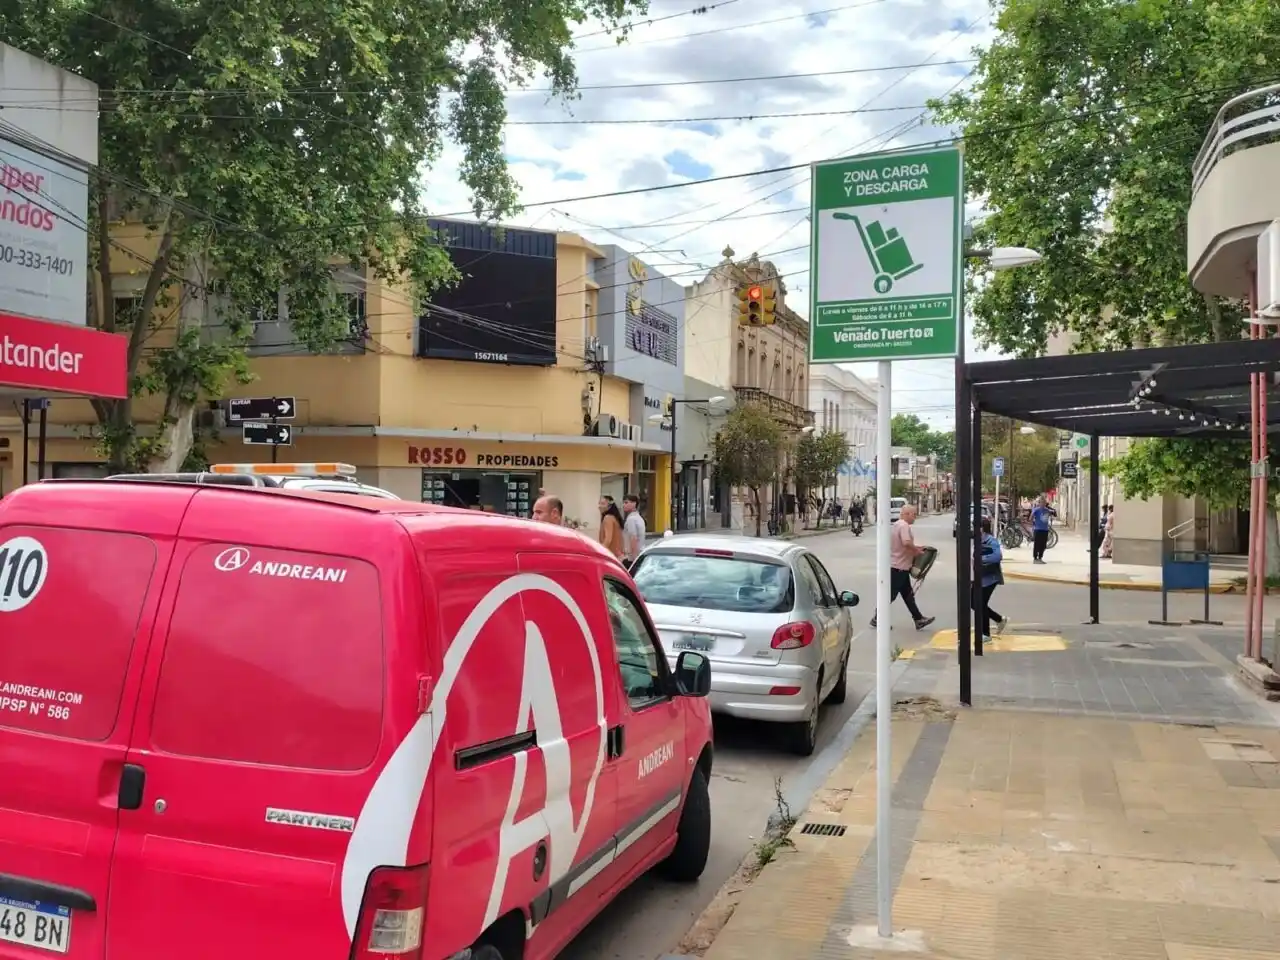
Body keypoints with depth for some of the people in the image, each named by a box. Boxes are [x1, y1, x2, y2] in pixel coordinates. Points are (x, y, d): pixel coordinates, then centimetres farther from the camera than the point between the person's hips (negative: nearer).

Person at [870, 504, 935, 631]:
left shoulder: (896, 525, 16)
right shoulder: (904, 526, -17)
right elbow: (906, 543, -32)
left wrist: (916, 549, 15)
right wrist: (917, 550, -16)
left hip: (900, 566, 11)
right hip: (898, 567, -11)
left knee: (908, 594, 12)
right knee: (891, 594, -2)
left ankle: (919, 620, 16)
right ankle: (877, 619, 6)